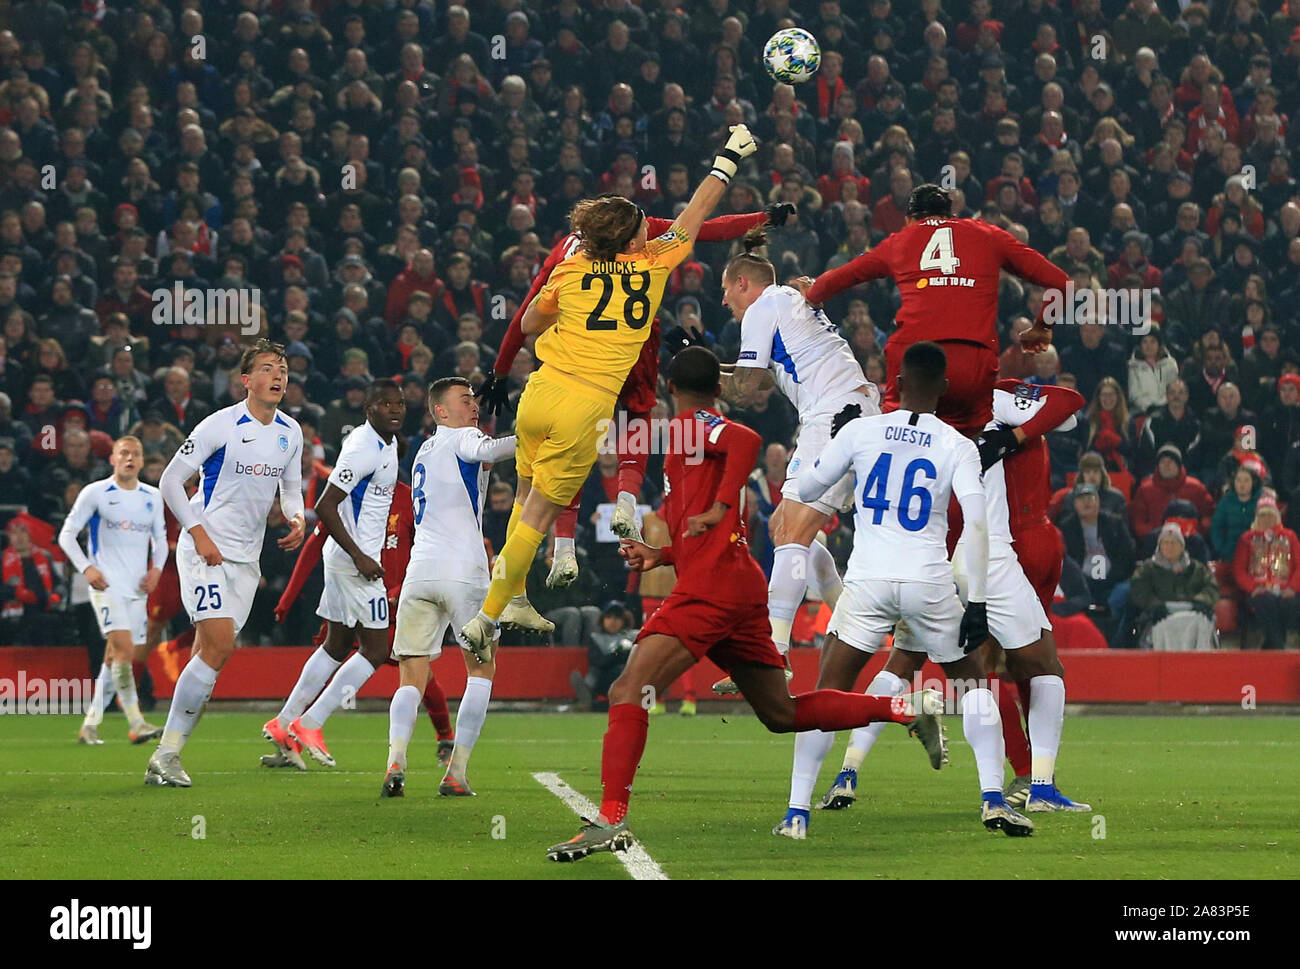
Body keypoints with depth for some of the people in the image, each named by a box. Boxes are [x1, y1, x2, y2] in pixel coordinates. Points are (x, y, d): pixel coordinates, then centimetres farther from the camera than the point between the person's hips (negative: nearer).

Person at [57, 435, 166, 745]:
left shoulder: (153, 497, 11)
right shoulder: (94, 493, -2)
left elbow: (160, 538, 22)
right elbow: (67, 535, 1)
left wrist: (156, 568, 2)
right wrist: (87, 568, -13)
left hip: (137, 588, 5)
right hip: (107, 585, -5)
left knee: (115, 657, 5)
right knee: (125, 649, -20)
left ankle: (90, 724, 14)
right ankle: (136, 724, -22)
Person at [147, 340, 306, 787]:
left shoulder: (290, 432, 8)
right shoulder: (220, 425, -11)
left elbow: (291, 487, 23)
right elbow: (170, 480, -8)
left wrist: (297, 518, 0)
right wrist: (199, 533, -15)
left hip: (246, 557, 7)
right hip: (206, 550, -7)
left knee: (212, 653, 2)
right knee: (219, 644, -19)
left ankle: (169, 754, 7)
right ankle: (165, 756, -14)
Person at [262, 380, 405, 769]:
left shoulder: (387, 443, 12)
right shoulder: (363, 449, -19)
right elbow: (325, 507, -22)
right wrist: (360, 557, -22)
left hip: (350, 557, 10)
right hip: (354, 559, -10)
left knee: (337, 646, 16)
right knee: (376, 650, -7)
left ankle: (283, 724, 21)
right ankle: (309, 725, -5)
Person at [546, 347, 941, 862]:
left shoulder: (688, 427, -3)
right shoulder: (709, 433, 24)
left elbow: (746, 440, -26)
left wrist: (719, 508, -22)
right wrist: (660, 556, 27)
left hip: (710, 588, -10)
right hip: (744, 588, 10)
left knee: (628, 692, -14)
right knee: (782, 714, 18)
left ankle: (610, 820, -24)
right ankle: (907, 707, 18)